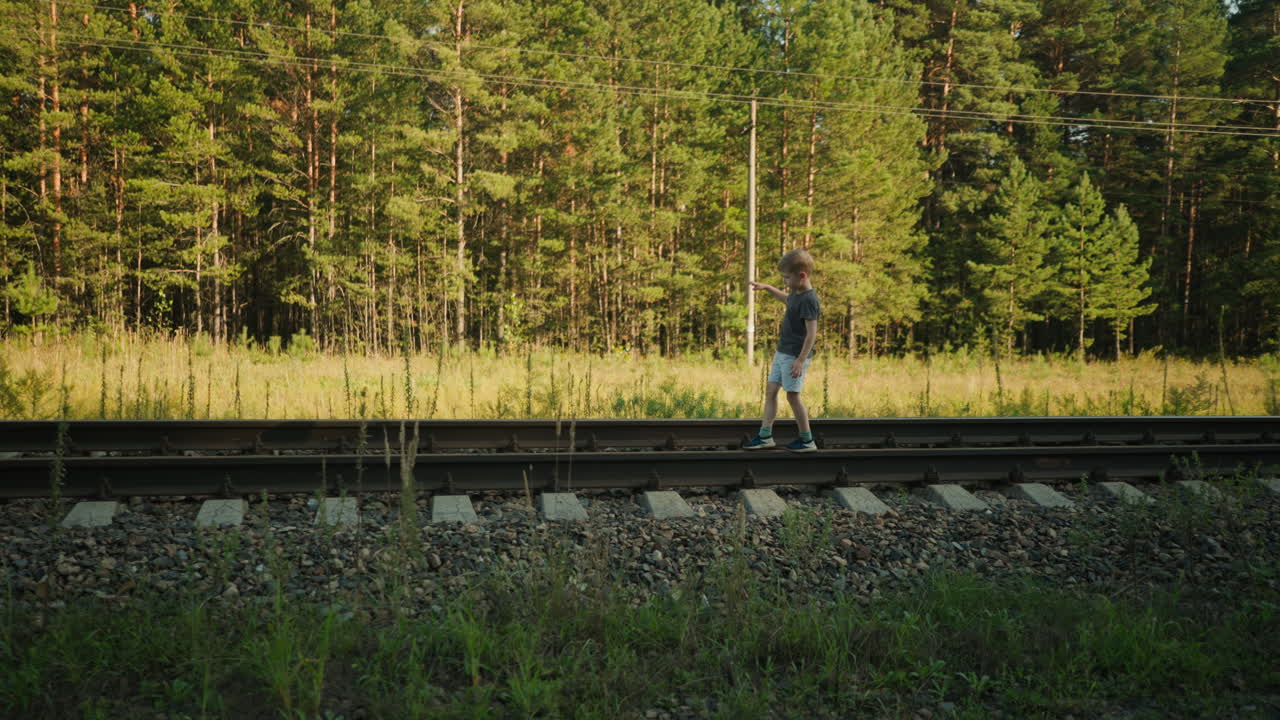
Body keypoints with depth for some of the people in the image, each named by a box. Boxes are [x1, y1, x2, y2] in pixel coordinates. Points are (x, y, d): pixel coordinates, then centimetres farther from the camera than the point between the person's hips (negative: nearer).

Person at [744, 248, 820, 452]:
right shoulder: (797, 292, 8)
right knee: (770, 390, 10)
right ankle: (765, 436, 15)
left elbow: (812, 333, -24)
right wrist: (767, 287, 34)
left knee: (793, 395, -4)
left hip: (795, 355, -10)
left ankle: (807, 441, 7)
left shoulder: (808, 300, -21)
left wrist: (801, 360, -26)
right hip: (783, 352, 10)